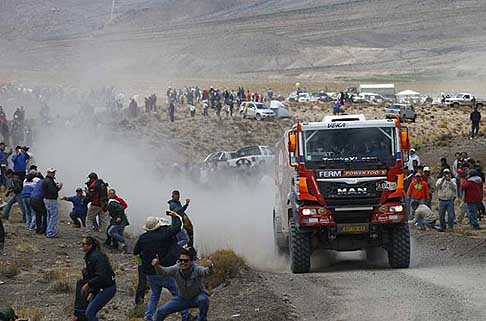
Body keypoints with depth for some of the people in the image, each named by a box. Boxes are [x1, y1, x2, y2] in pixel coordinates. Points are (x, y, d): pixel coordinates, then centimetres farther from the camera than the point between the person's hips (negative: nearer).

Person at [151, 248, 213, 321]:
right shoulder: (176, 269, -18)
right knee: (161, 311, -5)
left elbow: (205, 272, -48)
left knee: (203, 300, -38)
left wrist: (210, 267, -72)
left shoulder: (197, 269, -29)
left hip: (198, 297, -3)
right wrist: (156, 265, -48)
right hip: (183, 299, 3)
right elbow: (163, 271, -26)